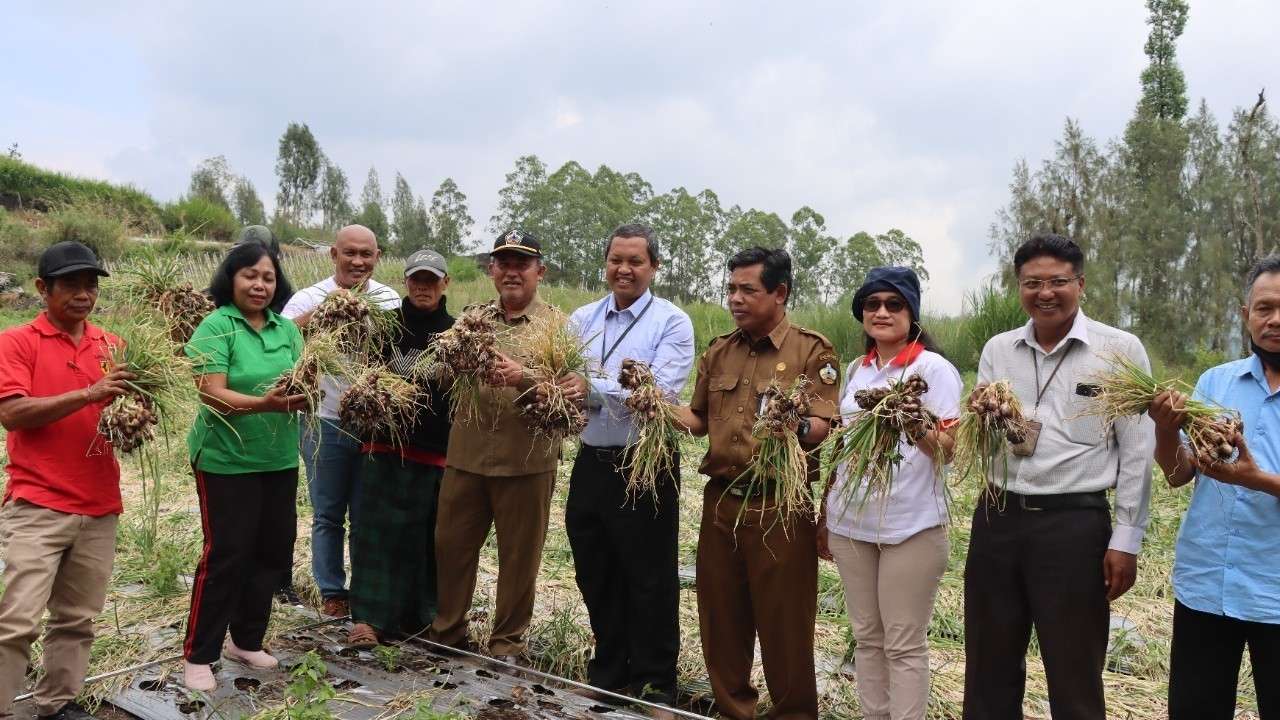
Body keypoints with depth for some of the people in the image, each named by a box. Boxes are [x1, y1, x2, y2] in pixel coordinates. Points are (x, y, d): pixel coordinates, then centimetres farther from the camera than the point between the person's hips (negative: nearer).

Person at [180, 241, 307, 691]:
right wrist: (266, 404, -34)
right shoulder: (216, 326, -10)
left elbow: (304, 385, 6)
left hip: (279, 461, 6)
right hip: (226, 461, -6)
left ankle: (246, 640, 30)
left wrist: (305, 397, -17)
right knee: (226, 555, -1)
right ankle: (198, 656, 14)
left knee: (273, 552, 12)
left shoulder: (286, 328, 7)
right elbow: (214, 395, -19)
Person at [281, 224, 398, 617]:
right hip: (326, 423, -2)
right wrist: (321, 312, -25)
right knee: (328, 515, 10)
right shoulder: (309, 298, -3)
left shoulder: (389, 300, 5)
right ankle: (331, 591, 23)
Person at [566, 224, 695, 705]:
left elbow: (658, 395, -19)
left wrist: (593, 386, -19)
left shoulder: (673, 323, -6)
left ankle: (653, 685, 23)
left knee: (650, 581, 6)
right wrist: (620, 389, -19)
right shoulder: (583, 319, 8)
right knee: (595, 575, 17)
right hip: (591, 463, 5)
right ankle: (608, 672, 36)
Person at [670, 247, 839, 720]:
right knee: (721, 614, 14)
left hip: (780, 504, -5)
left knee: (783, 621, 4)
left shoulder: (811, 351, -5)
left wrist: (795, 427, -34)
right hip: (720, 500, 6)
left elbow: (825, 427, -13)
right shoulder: (718, 352, 12)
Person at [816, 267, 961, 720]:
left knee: (904, 644, 2)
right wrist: (824, 515, 17)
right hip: (850, 520, 6)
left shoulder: (934, 368, -7)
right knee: (866, 636, 14)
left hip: (911, 524, -6)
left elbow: (951, 449, -11)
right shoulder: (856, 370, 11)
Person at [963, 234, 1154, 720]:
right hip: (997, 519, 4)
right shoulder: (997, 350, 7)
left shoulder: (1120, 350, -3)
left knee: (1074, 679, 9)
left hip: (1075, 524, -3)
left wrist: (1126, 539, -5)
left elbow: (1137, 452, -2)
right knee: (989, 667, 14)